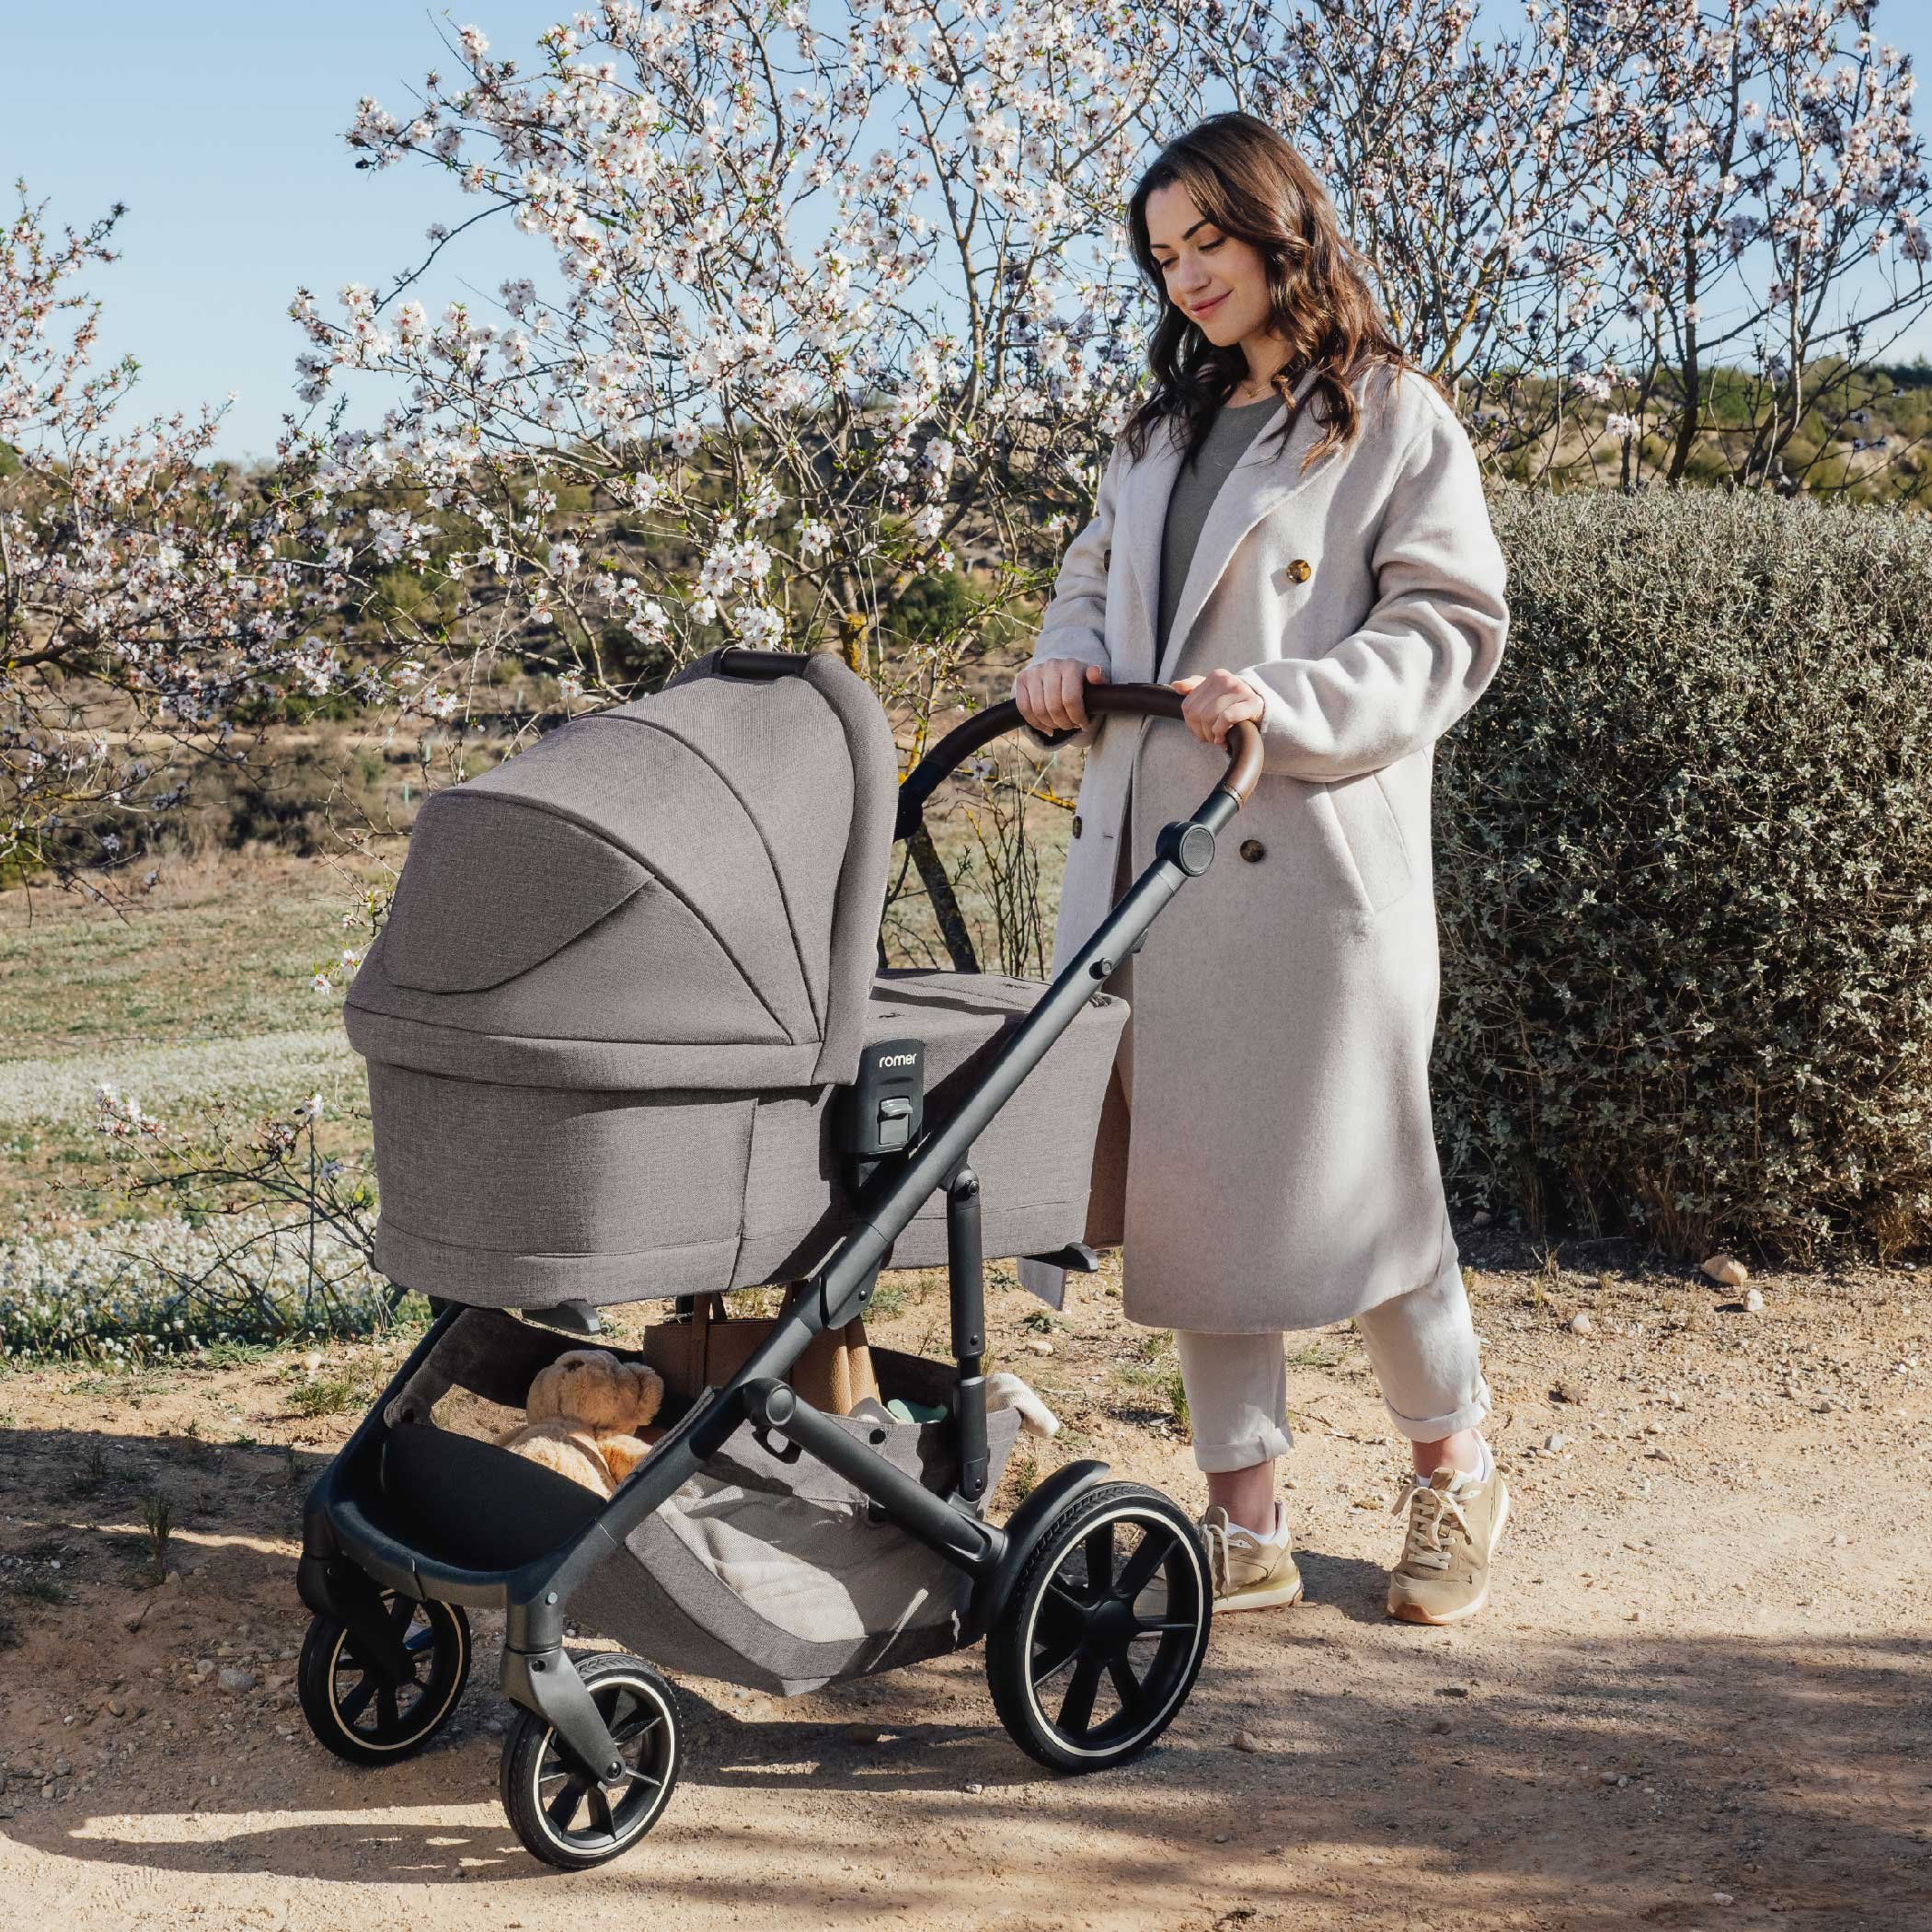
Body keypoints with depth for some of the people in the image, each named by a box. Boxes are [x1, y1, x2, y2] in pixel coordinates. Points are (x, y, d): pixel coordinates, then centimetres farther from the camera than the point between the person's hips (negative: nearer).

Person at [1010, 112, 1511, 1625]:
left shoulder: (1396, 421, 0)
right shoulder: (1165, 426, 21)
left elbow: (1452, 631, -7)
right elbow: (1095, 581, 26)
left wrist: (1288, 703, -21)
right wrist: (1068, 662, 4)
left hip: (1313, 860, -6)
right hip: (1149, 858, 6)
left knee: (1351, 1178, 0)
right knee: (1191, 1185, 6)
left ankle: (1455, 1475, 24)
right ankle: (1246, 1528, 16)